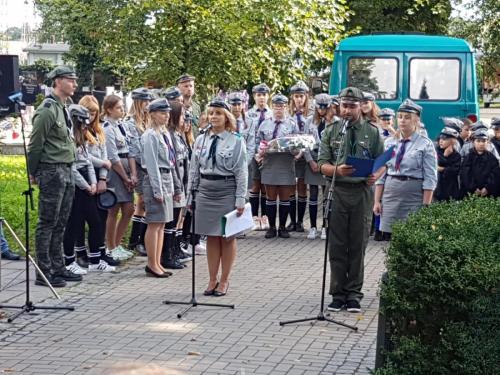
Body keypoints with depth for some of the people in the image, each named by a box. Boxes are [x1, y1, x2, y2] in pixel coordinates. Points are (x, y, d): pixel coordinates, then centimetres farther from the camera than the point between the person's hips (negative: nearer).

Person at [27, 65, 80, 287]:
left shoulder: (63, 109, 16)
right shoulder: (47, 110, -13)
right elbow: (35, 144, -13)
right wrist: (33, 174, -7)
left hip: (66, 172, 9)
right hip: (52, 172, -9)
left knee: (60, 225, 13)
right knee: (47, 224, -5)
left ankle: (58, 268, 20)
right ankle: (44, 273, -1)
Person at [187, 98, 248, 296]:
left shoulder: (236, 141, -5)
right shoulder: (201, 140, 6)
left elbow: (241, 172, -5)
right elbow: (194, 170, 10)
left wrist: (240, 200, -9)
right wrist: (191, 196, 8)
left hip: (227, 191, -3)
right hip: (205, 191, 3)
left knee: (227, 237, 5)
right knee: (211, 237, 9)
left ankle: (224, 281, 15)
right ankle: (212, 280, 17)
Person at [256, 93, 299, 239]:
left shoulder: (292, 124, 6)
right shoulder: (265, 124, 9)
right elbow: (258, 142, 9)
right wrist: (260, 151, -11)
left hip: (286, 166, -1)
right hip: (269, 165, 1)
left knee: (285, 198, 5)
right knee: (271, 198, 6)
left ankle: (282, 227, 14)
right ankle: (272, 227, 14)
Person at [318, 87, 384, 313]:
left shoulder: (372, 132, 6)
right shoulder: (331, 131, 8)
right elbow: (322, 164, 4)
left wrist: (375, 175, -15)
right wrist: (337, 170, -17)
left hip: (362, 191, -1)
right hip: (337, 191, 1)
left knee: (358, 245, 4)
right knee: (337, 246, 3)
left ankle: (354, 294, 12)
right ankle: (338, 294, 11)